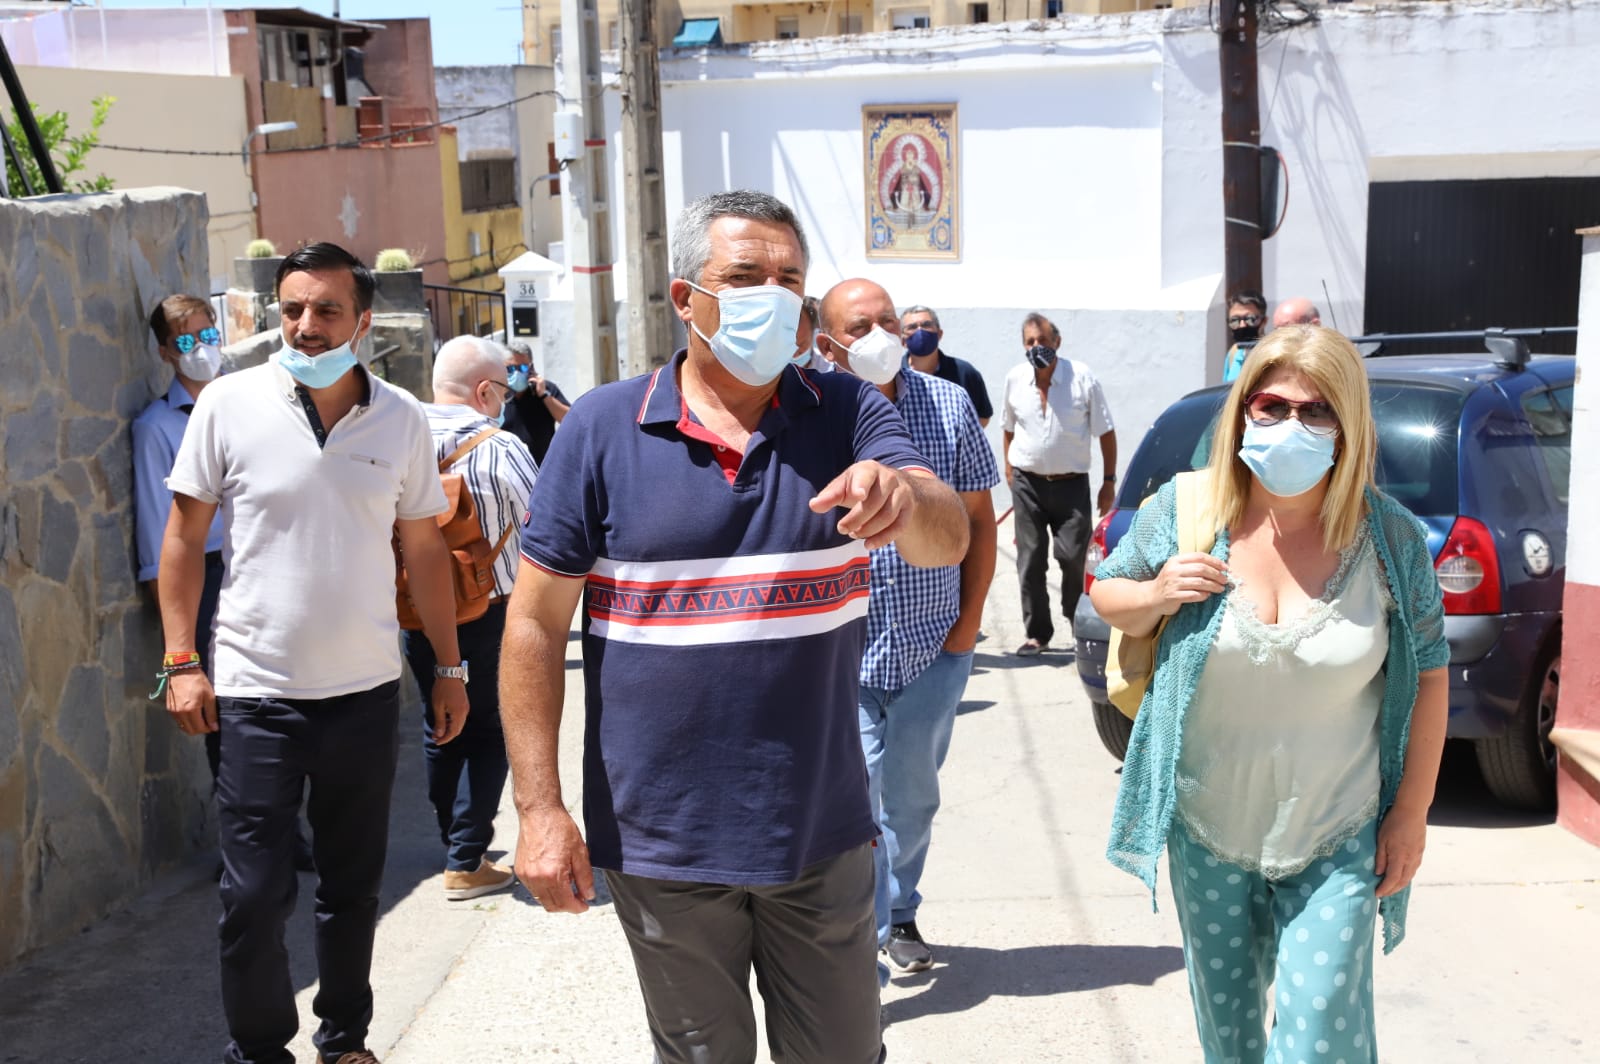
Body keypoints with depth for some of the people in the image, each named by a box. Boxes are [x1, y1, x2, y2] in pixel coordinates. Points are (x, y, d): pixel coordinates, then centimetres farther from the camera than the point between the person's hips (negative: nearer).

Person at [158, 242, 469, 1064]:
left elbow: (424, 548, 8)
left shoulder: (400, 418, 0)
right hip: (257, 693, -2)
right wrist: (180, 661, -5)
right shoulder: (231, 403, -6)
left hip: (366, 689, 3)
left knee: (354, 885, 14)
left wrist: (450, 667, 8)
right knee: (253, 895, 2)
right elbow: (184, 536, 0)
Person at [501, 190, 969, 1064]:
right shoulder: (601, 427, -6)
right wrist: (538, 806, -10)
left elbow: (948, 539, -17)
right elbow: (535, 623, -5)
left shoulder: (849, 412, -2)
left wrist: (903, 495, -41)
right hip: (662, 844, -1)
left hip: (821, 835, 1)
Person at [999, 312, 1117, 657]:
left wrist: (1109, 481, -3)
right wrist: (1009, 470, 12)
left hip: (1071, 483, -2)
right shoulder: (1015, 380, 2)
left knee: (1075, 557, -7)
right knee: (1030, 562, 4)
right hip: (1028, 484, 3)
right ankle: (1037, 632, 13)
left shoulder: (1082, 377, -7)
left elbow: (1105, 432, -1)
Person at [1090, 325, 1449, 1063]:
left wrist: (1411, 813, -1)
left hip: (1337, 838, -1)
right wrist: (1157, 594, -18)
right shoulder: (1184, 513, -9)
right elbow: (1106, 595, 5)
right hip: (1207, 829, 2)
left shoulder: (1391, 538, -10)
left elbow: (1428, 676, -1)